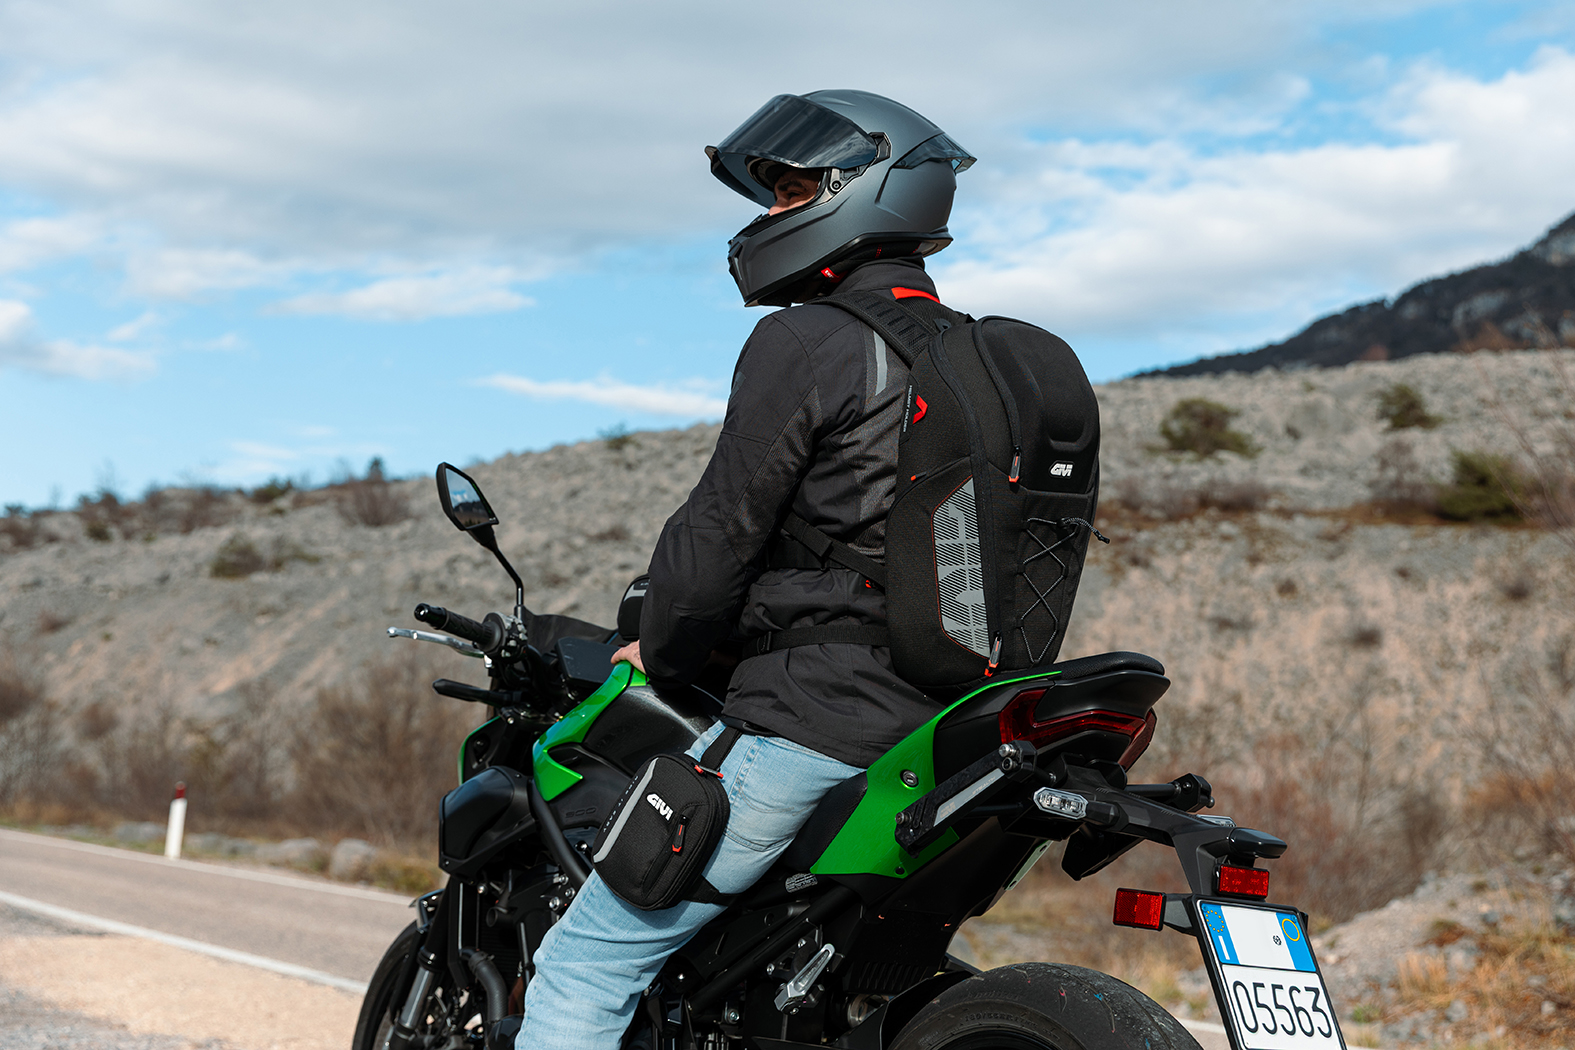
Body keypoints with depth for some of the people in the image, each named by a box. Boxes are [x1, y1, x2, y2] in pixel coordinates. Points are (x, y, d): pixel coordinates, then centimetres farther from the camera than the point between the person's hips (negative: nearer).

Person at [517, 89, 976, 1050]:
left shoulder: (805, 342, -10)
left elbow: (724, 528, -11)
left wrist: (657, 654, 6)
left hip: (809, 722, -9)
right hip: (934, 733, 9)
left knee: (586, 965, -5)